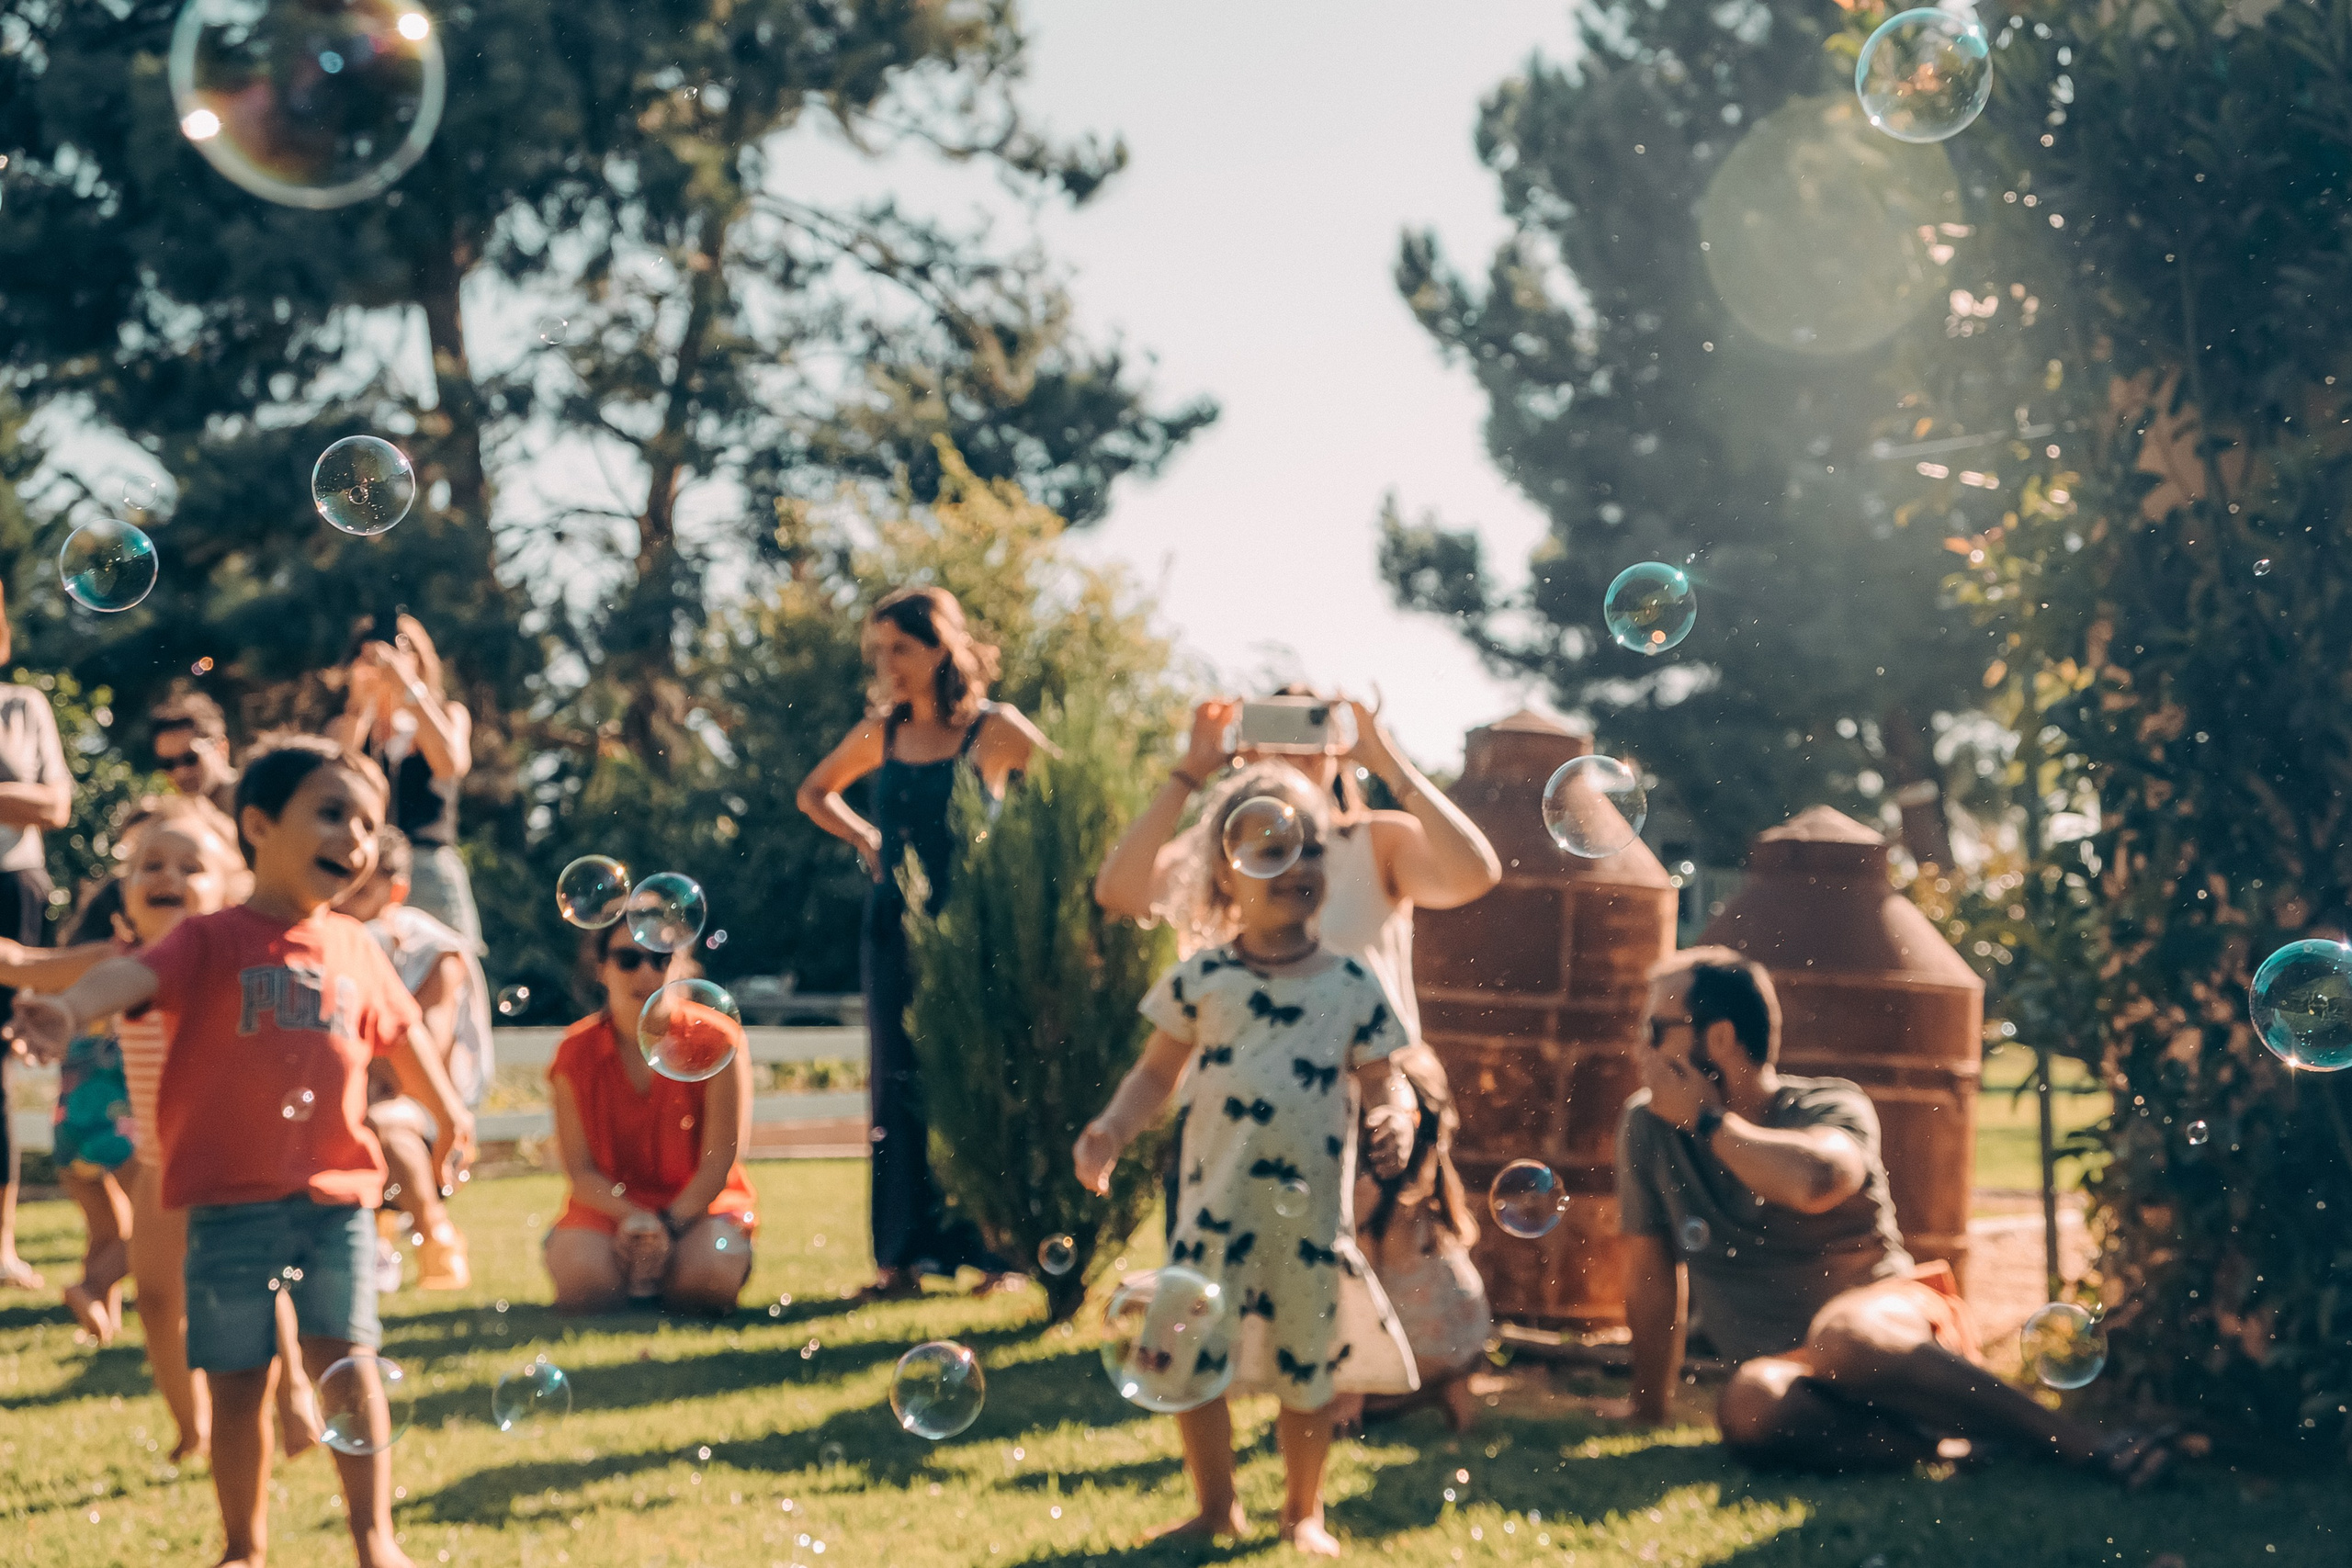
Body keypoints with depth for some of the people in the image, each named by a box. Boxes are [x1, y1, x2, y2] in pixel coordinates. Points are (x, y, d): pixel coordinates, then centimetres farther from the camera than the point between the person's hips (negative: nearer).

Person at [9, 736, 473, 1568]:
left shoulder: (356, 951, 9)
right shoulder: (212, 942, -6)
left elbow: (402, 1034, 26)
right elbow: (135, 973, -26)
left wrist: (450, 1112, 38)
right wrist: (68, 1008, -47)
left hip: (336, 1195, 3)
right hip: (231, 1200, -3)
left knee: (346, 1360, -1)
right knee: (237, 1380, 4)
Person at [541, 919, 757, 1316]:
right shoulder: (576, 1053, -3)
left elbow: (719, 1163, -9)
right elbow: (580, 1170, -5)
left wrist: (668, 1225, -22)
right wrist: (632, 1218, -23)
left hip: (696, 1205, -1)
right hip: (611, 1205, 1)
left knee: (709, 1274, -33)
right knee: (580, 1278, -31)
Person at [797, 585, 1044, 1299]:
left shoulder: (993, 730, -6)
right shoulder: (883, 731, 8)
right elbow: (815, 792, 24)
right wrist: (868, 840, 10)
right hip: (895, 925, 5)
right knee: (899, 1086, 3)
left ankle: (998, 1253, 4)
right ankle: (905, 1258, 7)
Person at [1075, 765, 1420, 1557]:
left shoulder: (1352, 986, 1)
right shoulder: (1200, 979, 1)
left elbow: (1380, 1079, 4)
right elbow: (1157, 1071, 7)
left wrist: (1395, 1115, -17)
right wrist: (1111, 1131, -8)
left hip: (1314, 1213, 0)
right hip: (1217, 1206, 0)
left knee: (1307, 1366, 9)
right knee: (1190, 1357, 1)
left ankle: (1304, 1511, 28)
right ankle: (1215, 1507, 22)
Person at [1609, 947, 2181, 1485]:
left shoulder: (1833, 1107, -6)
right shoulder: (1649, 1126, 5)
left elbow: (1815, 1182, -30)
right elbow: (1652, 1273, 14)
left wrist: (1708, 1121, -16)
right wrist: (1648, 1407, 18)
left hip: (1890, 1312, -2)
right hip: (1788, 1369, 2)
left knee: (1840, 1335, -41)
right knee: (1749, 1405, -37)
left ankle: (2087, 1445, -35)